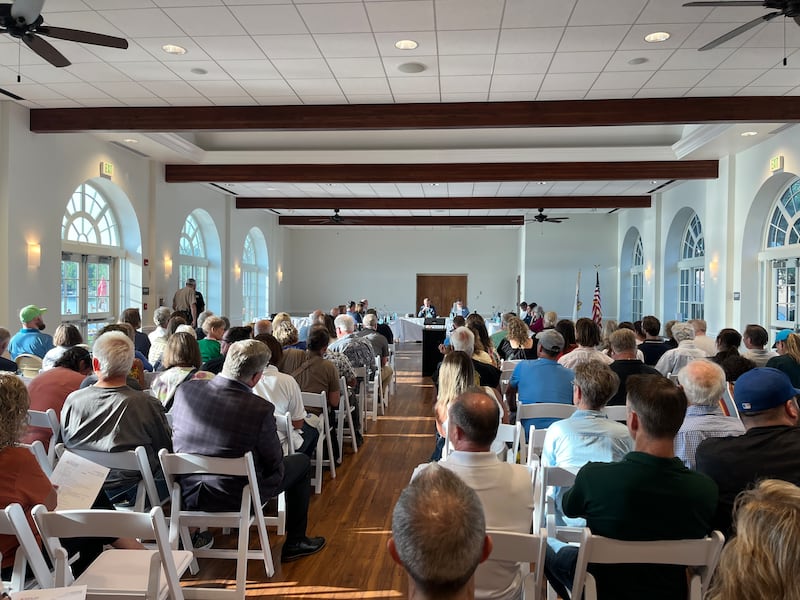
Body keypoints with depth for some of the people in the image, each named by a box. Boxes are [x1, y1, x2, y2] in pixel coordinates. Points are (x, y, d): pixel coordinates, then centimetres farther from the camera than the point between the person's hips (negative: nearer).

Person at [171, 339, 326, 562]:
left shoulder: (185, 390, -11)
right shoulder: (261, 409, -26)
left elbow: (176, 438, 6)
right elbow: (274, 462, -11)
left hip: (188, 494, 6)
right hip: (237, 499, -5)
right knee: (301, 462, 17)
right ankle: (295, 542, 26)